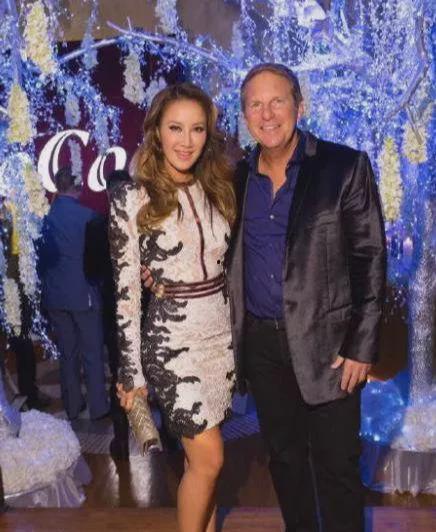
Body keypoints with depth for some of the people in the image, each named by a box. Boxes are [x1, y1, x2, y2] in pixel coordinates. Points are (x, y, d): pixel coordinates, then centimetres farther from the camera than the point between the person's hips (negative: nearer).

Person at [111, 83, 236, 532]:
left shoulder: (217, 188, 5)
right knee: (209, 458, -1)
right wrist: (132, 371, -9)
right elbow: (126, 289, -10)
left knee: (200, 455, 14)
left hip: (223, 331, 5)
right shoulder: (131, 199, -10)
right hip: (172, 339, -4)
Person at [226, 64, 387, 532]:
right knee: (284, 455, 18)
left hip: (326, 341, -4)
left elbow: (370, 260, -8)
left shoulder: (345, 167, -7)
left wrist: (362, 347, -12)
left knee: (336, 464, 5)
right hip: (260, 342, 4)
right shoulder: (238, 177, 5)